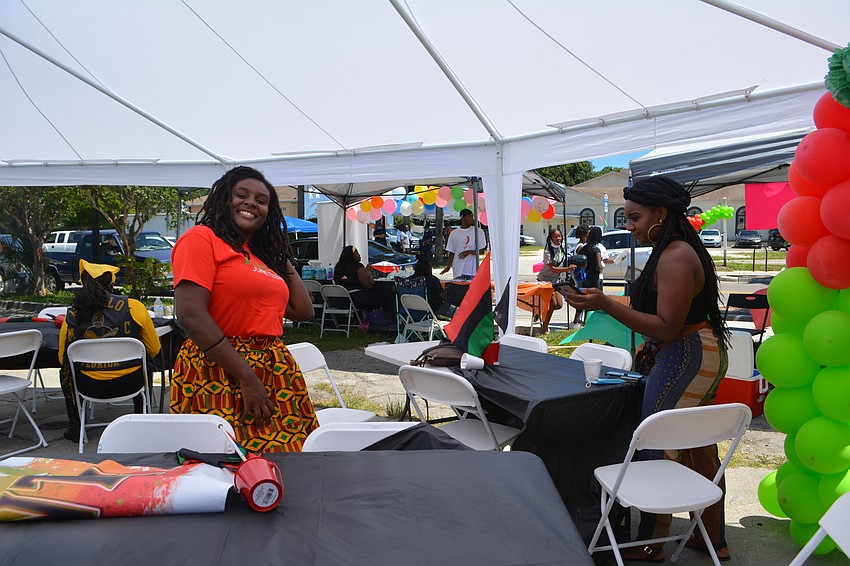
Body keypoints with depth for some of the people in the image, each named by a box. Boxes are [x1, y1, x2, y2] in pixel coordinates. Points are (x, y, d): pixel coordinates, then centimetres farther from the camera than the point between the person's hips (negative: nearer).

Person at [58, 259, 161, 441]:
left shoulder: (71, 316, -5)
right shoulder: (133, 307, -10)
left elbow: (62, 358, 9)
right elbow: (154, 349, 1)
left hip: (90, 387, 1)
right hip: (130, 383, -1)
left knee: (66, 371, 33)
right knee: (146, 361, 33)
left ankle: (75, 428, 33)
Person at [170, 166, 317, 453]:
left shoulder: (263, 254, 19)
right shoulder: (200, 238, -3)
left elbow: (303, 311, 19)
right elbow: (190, 314, -15)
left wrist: (284, 258, 18)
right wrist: (248, 380, -17)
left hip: (275, 373, 7)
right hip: (219, 373, -7)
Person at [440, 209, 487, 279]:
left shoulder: (478, 231, 6)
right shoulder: (454, 233, 9)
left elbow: (482, 250, 3)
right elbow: (451, 252, 11)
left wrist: (469, 252, -13)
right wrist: (448, 266, -1)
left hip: (473, 270, -1)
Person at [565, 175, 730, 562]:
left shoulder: (675, 257, -20)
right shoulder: (678, 250, 12)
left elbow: (667, 327, -24)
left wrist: (606, 305, -30)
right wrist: (652, 347, 19)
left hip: (684, 361, -11)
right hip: (701, 354, 11)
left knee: (659, 451, -2)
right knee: (699, 449, 18)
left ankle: (650, 545, 11)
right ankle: (714, 540, 31)